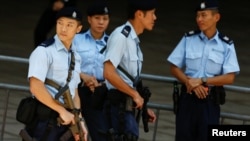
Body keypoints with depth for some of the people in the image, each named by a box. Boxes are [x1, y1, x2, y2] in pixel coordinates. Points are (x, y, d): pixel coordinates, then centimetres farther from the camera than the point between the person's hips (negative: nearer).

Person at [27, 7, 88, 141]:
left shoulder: (76, 57, 16)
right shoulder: (44, 51, -8)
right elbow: (36, 87, -17)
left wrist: (79, 119, 8)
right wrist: (62, 110, -16)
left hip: (66, 120, 8)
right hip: (45, 120, -8)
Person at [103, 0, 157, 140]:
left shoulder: (134, 39, 15)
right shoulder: (120, 36, -14)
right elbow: (109, 73, -22)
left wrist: (143, 106, 18)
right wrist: (135, 95, -16)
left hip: (129, 104, 10)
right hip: (120, 103, -10)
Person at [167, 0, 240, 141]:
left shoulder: (226, 45, -3)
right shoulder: (188, 39, 3)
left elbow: (229, 78, -8)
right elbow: (174, 68, 5)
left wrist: (202, 81, -15)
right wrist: (191, 83, -12)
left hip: (211, 100, -2)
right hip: (188, 97, 2)